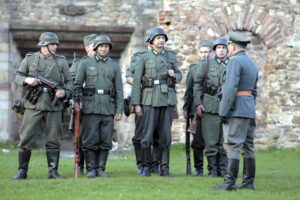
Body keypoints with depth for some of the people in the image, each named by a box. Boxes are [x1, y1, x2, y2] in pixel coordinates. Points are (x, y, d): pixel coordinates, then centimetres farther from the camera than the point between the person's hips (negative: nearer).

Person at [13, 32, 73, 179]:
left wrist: (64, 91, -10)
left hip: (54, 106, 1)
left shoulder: (61, 62, 9)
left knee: (53, 140, 3)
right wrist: (27, 80, -13)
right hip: (33, 105, -1)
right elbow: (17, 77, 8)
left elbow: (69, 82, 11)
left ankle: (53, 171, 10)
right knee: (25, 139, -3)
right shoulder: (30, 59, 6)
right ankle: (22, 171, 5)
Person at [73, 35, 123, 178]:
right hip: (90, 107, -2)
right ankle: (91, 169, 2)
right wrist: (76, 101, -9)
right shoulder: (86, 63, 6)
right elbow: (77, 84, 5)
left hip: (108, 107, 2)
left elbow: (119, 90, 8)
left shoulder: (114, 66, 11)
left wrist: (119, 110, 2)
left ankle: (101, 168, 8)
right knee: (90, 140, -4)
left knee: (105, 140, 1)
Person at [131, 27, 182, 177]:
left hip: (167, 99, 2)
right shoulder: (144, 58, 1)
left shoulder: (171, 56, 10)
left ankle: (164, 167, 8)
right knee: (147, 136, -4)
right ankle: (147, 166, 8)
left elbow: (179, 75, 20)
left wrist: (174, 75, -5)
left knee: (165, 135, 2)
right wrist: (136, 104, -5)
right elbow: (136, 81, 0)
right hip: (150, 100, -2)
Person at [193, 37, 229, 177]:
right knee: (211, 141, -2)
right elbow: (197, 83, 5)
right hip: (209, 107, -2)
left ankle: (223, 169, 9)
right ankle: (212, 169, 5)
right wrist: (198, 103, -4)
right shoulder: (206, 64, 6)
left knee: (224, 142, 2)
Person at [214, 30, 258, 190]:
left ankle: (229, 182, -16)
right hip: (249, 109, 9)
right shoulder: (252, 64, 16)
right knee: (247, 146, 10)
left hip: (236, 109, -9)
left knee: (232, 146, -11)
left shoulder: (235, 61, -12)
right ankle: (248, 182, 11)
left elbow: (231, 88, -20)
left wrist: (223, 111, -18)